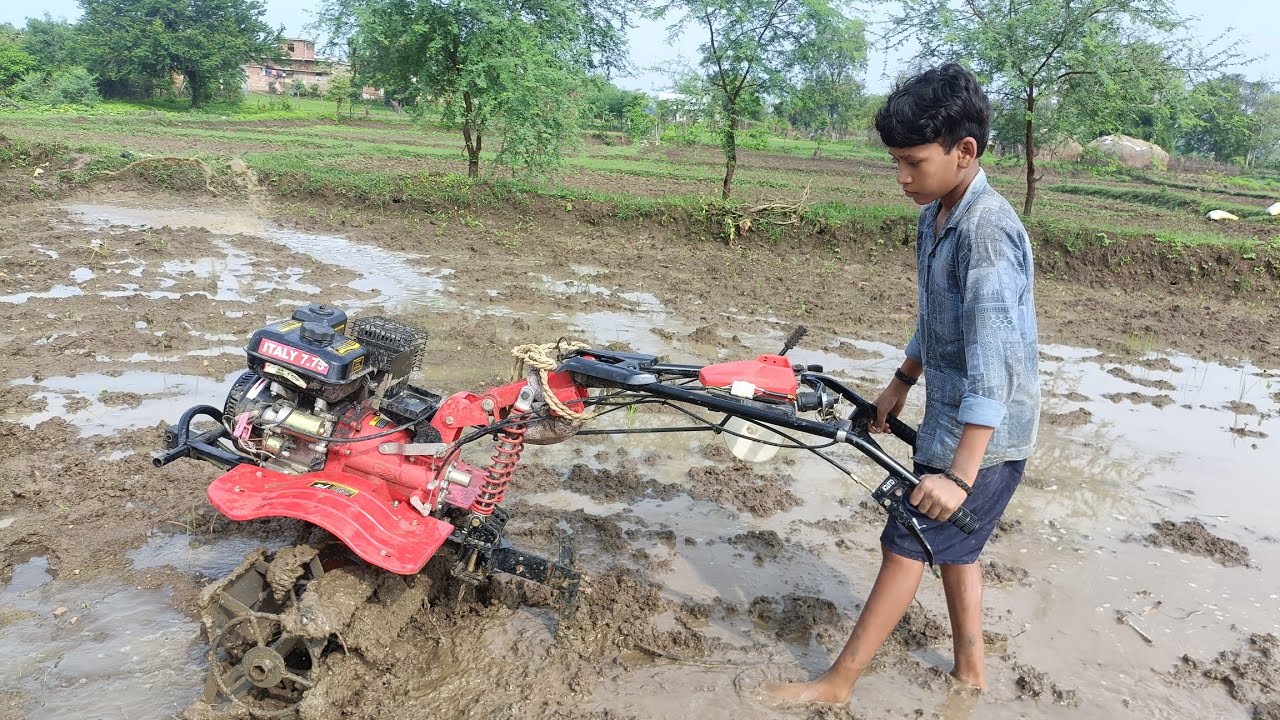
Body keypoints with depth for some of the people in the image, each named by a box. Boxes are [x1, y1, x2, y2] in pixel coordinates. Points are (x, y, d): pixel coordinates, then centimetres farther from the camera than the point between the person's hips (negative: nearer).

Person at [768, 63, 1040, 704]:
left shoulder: (986, 231, -26)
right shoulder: (934, 217, 4)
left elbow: (994, 366, -30)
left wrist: (960, 474, -32)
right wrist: (902, 383, 22)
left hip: (983, 436, -9)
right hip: (950, 420, 9)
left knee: (905, 548, 0)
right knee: (951, 545, 19)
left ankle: (836, 685, 15)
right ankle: (970, 669, 37)